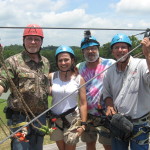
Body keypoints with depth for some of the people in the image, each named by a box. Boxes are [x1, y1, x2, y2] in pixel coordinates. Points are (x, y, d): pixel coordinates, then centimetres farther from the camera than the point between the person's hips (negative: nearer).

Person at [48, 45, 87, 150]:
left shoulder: (79, 79, -5)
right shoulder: (52, 77, -3)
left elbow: (83, 103, -5)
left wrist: (83, 124, -7)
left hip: (72, 119, -1)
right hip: (55, 119, 2)